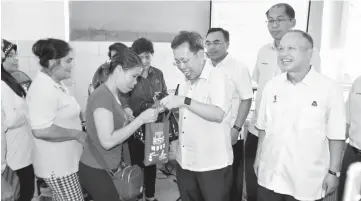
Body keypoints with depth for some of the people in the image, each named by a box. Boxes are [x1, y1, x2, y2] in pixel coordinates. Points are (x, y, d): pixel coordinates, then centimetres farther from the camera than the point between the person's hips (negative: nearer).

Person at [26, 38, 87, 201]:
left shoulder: (55, 84, 9)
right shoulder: (43, 89, -24)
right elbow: (41, 130, -31)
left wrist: (79, 122, 10)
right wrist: (77, 134, -23)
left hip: (64, 161, 10)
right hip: (57, 165, -10)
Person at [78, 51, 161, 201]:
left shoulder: (112, 95, 8)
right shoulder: (103, 95, -19)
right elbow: (107, 141, -25)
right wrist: (141, 119, -23)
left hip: (106, 170, 8)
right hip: (95, 172, -8)